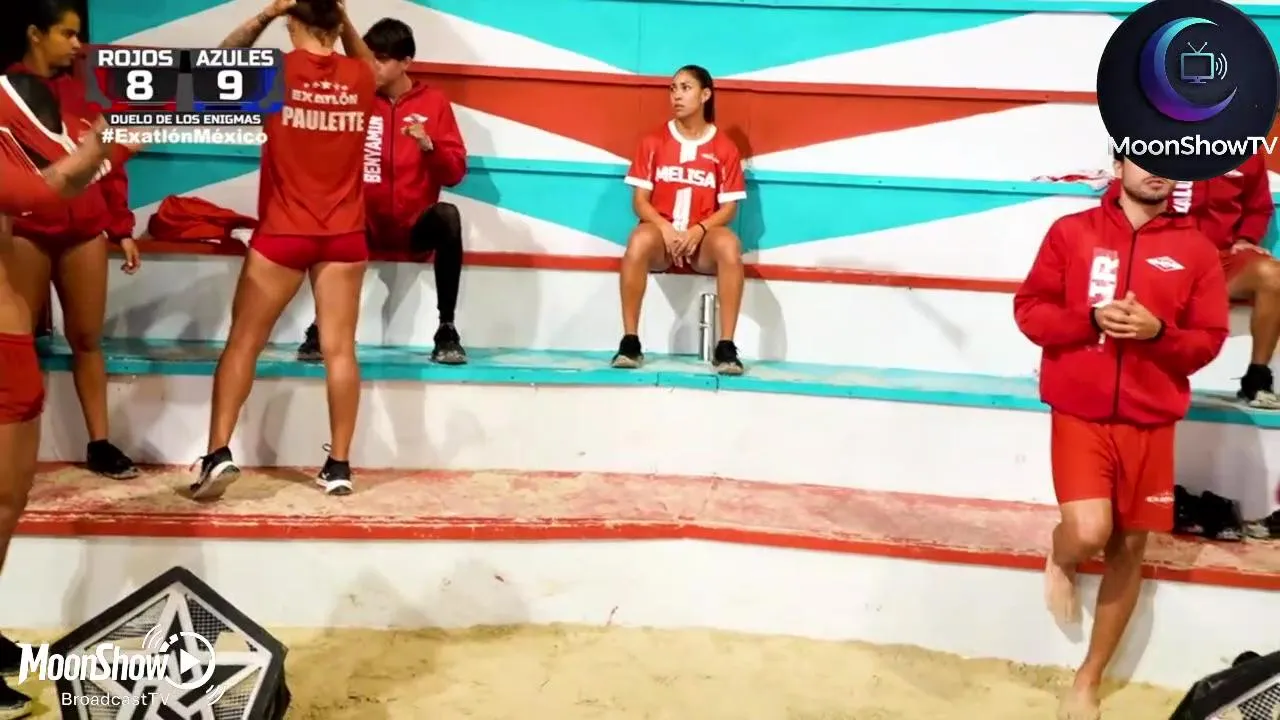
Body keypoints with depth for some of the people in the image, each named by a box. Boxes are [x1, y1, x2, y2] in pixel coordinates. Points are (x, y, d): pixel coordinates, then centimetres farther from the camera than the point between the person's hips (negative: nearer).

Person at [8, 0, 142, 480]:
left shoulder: (80, 88, 12)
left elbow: (109, 160, 13)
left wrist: (122, 229, 10)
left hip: (85, 232, 3)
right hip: (24, 233, -3)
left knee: (87, 338, 7)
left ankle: (99, 443, 13)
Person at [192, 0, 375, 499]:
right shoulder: (359, 76, 1)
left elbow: (225, 55, 15)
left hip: (282, 233, -2)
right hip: (344, 236, 2)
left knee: (243, 343, 7)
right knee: (340, 348, 2)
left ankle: (219, 453, 1)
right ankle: (339, 465, 6)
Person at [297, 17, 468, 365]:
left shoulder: (434, 102, 5)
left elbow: (455, 173, 1)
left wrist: (428, 145, -18)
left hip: (415, 224, 0)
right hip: (365, 223, 0)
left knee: (448, 215, -33)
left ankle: (447, 330, -27)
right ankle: (321, 326, -21)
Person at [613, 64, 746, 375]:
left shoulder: (725, 148, 4)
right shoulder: (654, 142, 6)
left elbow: (729, 207, 2)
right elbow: (640, 200, 2)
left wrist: (699, 230, -17)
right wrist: (665, 228, -16)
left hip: (703, 238, 0)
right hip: (661, 233, 0)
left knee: (729, 245, -35)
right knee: (639, 239, -36)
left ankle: (726, 346, -32)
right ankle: (630, 341, -31)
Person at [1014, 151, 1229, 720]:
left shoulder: (1196, 249, 3)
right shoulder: (1072, 232, 0)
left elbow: (1209, 341, 4)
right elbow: (1029, 309, 0)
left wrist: (1158, 331, -16)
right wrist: (1091, 318, -17)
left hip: (1150, 420, 3)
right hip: (1080, 412, -2)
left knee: (1129, 549, 8)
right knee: (1089, 533, -21)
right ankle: (1059, 559, 20)